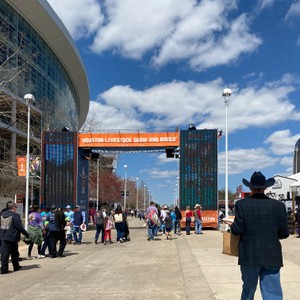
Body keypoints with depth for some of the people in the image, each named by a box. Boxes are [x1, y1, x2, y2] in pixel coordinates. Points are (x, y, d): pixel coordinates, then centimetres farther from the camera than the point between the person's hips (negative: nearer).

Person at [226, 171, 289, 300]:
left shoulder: (242, 204, -6)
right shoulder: (278, 205, -1)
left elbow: (238, 230, -10)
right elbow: (284, 233, 1)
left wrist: (231, 225, 11)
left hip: (250, 255, 0)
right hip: (272, 256, 1)